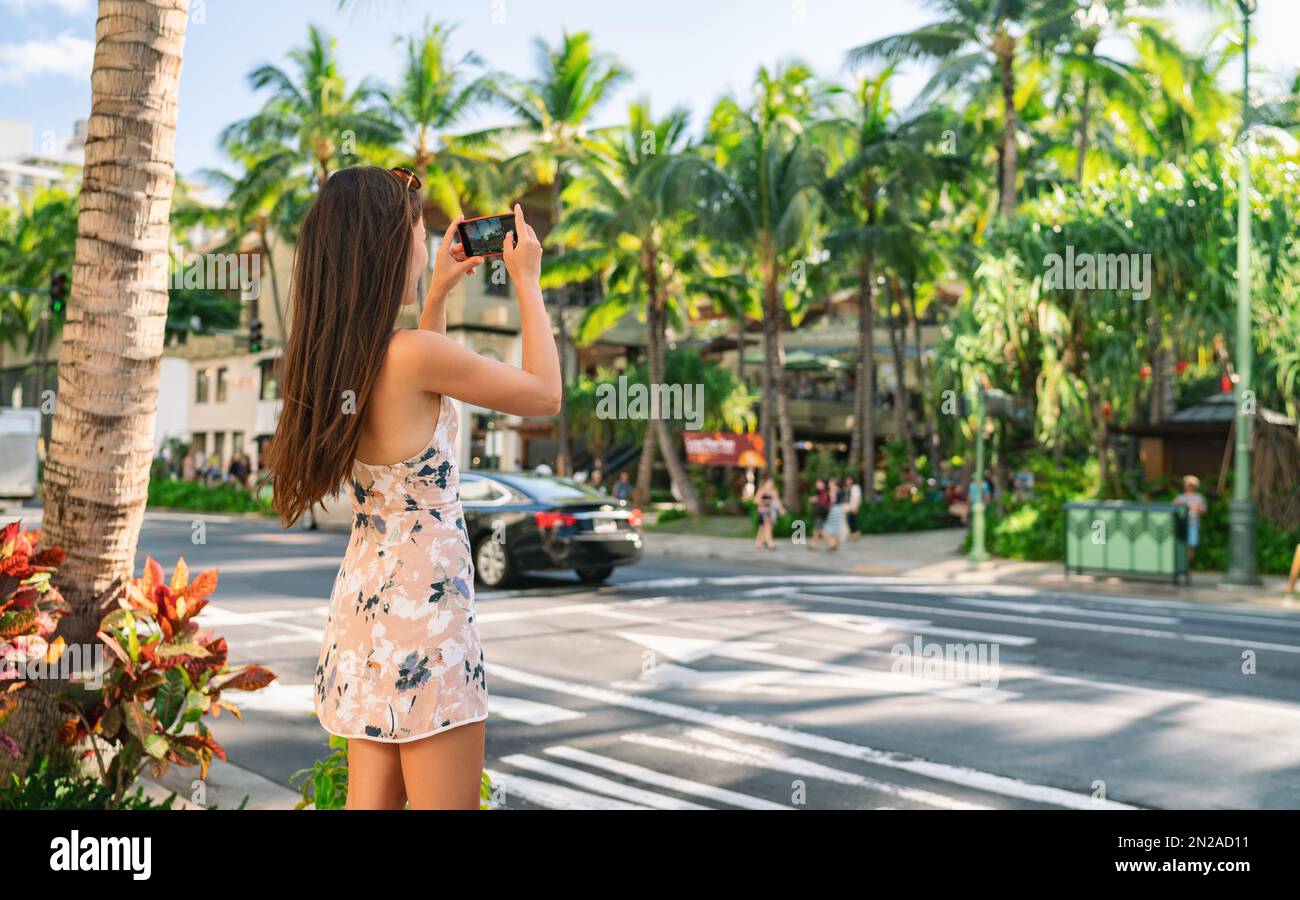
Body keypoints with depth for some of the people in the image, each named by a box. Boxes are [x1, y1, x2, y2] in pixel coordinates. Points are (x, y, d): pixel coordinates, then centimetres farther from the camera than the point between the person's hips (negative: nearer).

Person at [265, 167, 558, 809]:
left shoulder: (329, 357, 5)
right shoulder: (415, 354, -18)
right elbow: (545, 395, -5)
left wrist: (438, 295, 27)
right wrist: (527, 282, 5)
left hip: (362, 606, 9)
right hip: (425, 608, -8)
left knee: (372, 801, 15)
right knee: (446, 801, 2)